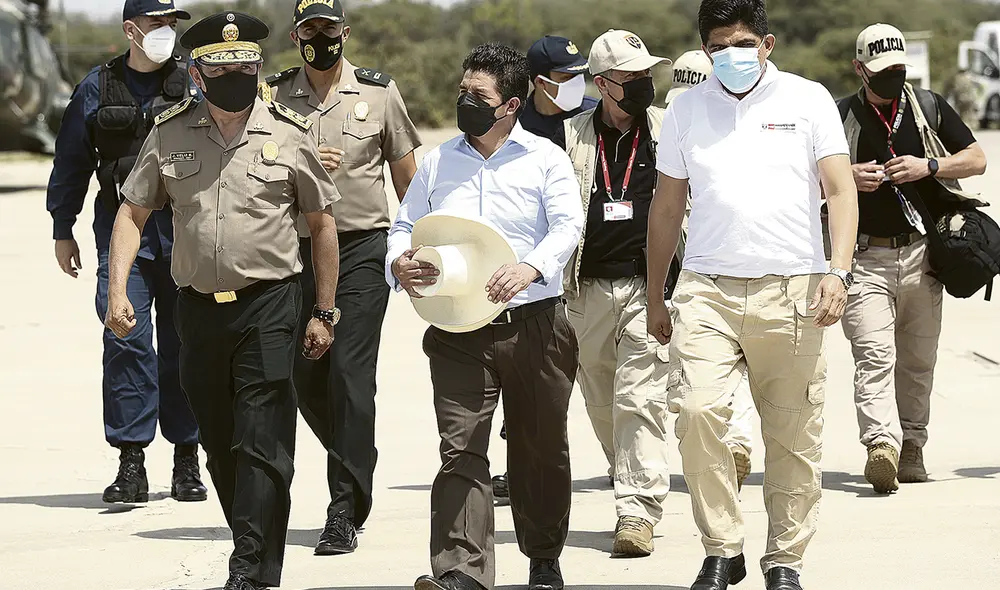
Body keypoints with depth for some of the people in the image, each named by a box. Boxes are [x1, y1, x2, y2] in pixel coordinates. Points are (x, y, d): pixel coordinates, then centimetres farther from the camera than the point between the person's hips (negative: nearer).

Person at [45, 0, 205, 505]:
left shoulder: (194, 82, 6)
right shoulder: (97, 88, 8)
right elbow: (71, 161, 16)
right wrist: (62, 229, 15)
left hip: (185, 230, 0)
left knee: (183, 344, 4)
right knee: (126, 338, -9)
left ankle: (186, 460, 13)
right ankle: (131, 463, -6)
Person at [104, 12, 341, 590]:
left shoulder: (291, 133, 0)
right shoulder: (170, 134, 5)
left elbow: (322, 223, 8)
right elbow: (132, 214, 10)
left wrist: (324, 312, 6)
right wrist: (118, 292, -2)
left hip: (269, 304, -3)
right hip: (199, 306, 3)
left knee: (263, 448, -9)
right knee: (220, 448, 11)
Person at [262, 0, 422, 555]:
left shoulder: (379, 92, 4)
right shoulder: (274, 96, 7)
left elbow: (406, 175, 11)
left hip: (363, 245, -3)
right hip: (298, 248, 3)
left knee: (349, 372, -11)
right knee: (305, 377, 5)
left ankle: (345, 510, -11)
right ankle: (357, 468, 31)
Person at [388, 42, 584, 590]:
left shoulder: (545, 159, 4)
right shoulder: (438, 162, 13)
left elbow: (568, 225, -9)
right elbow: (405, 225, 17)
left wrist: (531, 268, -28)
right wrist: (399, 263, -7)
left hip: (534, 325, -1)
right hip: (458, 332, 1)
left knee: (540, 449, 11)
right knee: (460, 448, -12)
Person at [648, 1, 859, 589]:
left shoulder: (807, 100, 6)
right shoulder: (686, 109, 13)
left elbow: (841, 190, 2)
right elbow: (667, 206, 19)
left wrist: (838, 271, -11)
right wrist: (655, 297, 19)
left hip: (790, 291, -1)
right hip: (707, 292, 1)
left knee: (794, 436, 1)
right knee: (699, 412, -18)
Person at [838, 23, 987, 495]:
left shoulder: (929, 107, 9)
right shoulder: (840, 116, 5)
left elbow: (976, 159, 9)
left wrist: (928, 166, -9)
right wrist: (848, 177, -12)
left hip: (921, 255, 2)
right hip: (865, 256, -2)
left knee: (918, 361, 7)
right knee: (874, 355, -17)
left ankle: (911, 449, 18)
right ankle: (882, 444, -30)